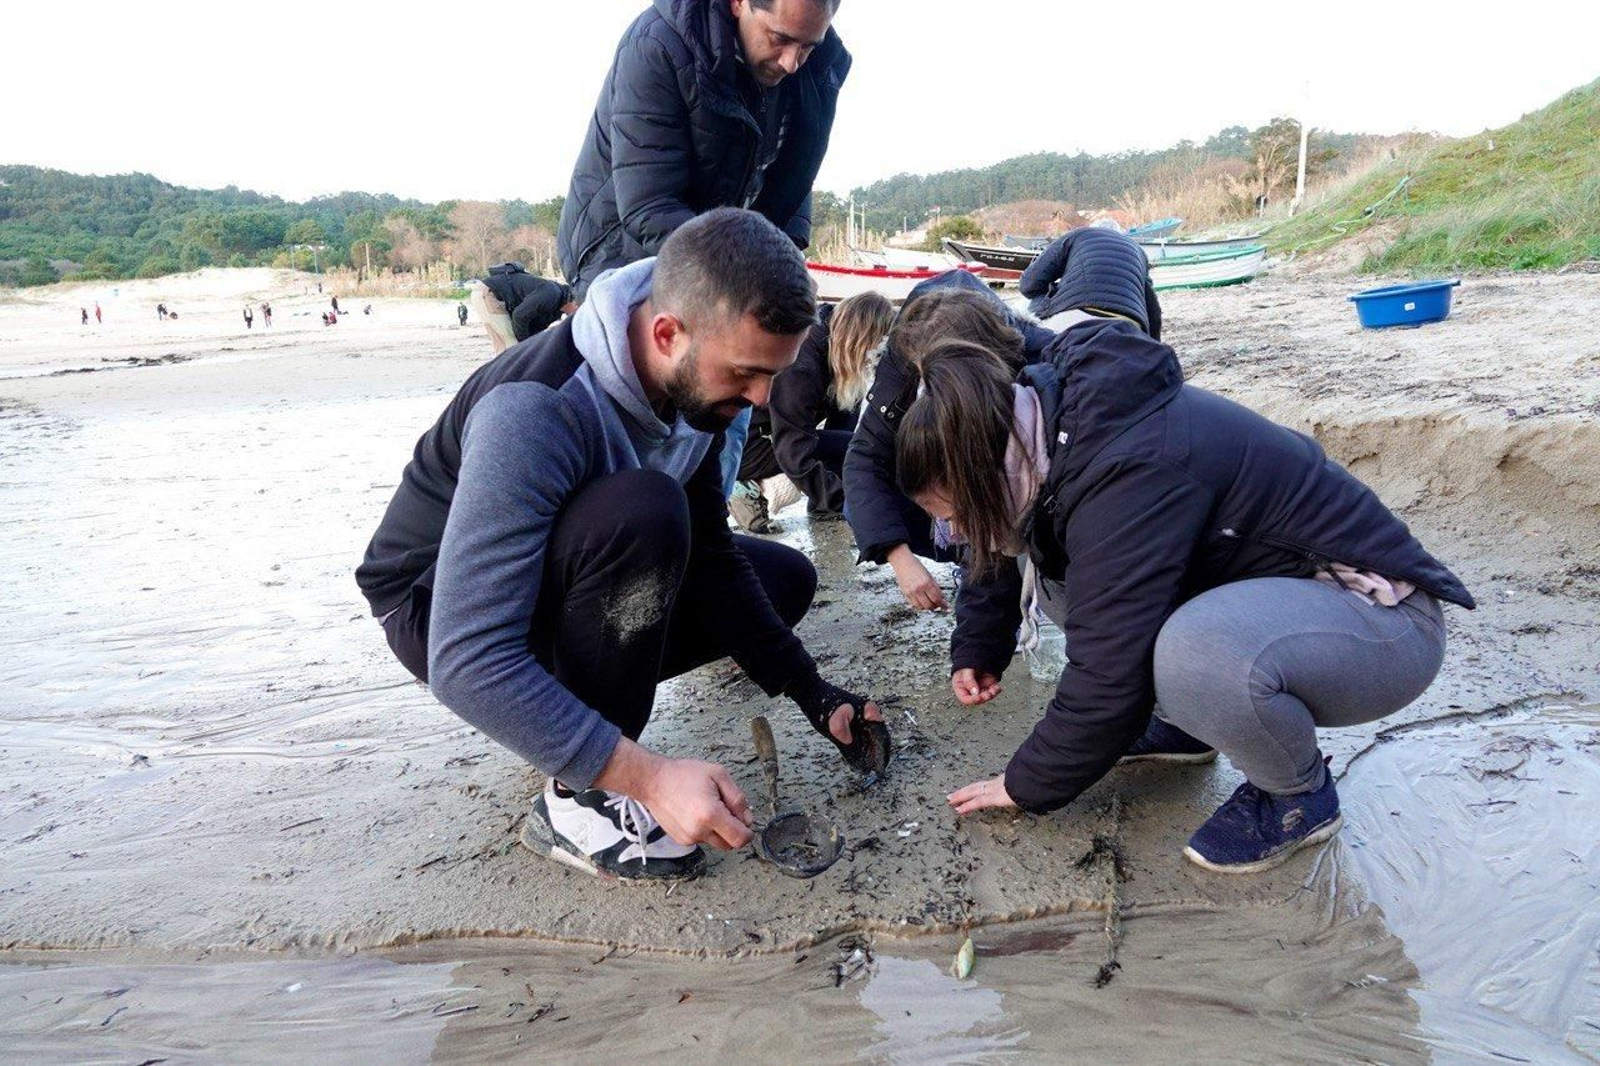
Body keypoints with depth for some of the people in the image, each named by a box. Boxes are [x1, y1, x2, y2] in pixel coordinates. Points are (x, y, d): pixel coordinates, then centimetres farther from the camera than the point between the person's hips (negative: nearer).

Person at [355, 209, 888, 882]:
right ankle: (578, 801, -21)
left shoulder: (693, 384, -11)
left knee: (785, 580, 4)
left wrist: (811, 693, -6)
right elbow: (468, 663, -39)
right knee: (643, 511, -36)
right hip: (438, 606, -7)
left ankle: (583, 687, 3)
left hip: (562, 581, 7)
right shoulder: (537, 410, -35)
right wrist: (651, 777, -42)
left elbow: (710, 557, 0)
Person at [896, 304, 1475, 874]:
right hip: (1271, 590, 8)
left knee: (1195, 656, -39)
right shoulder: (1048, 420, -6)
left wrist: (1029, 785, -11)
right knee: (1055, 564, -2)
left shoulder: (1128, 474, -32)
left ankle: (1301, 795, -6)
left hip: (1380, 616, -8)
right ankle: (1182, 722, 12)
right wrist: (975, 650, 7)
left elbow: (1108, 676, -27)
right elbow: (1000, 547, 15)